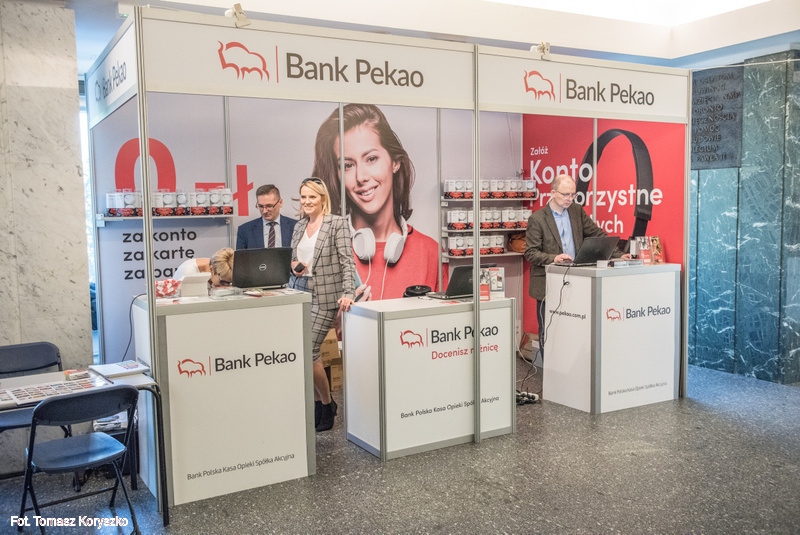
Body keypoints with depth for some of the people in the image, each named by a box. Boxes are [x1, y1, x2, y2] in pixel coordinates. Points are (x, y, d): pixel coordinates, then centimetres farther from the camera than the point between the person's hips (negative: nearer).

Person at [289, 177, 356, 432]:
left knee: (308, 351, -10)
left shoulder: (338, 224, -5)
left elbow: (347, 261, -11)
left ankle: (327, 404, 12)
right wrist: (293, 265, -1)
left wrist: (348, 293, -22)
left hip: (324, 296, -6)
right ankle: (317, 404, 22)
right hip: (298, 291, 7)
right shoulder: (299, 226, 14)